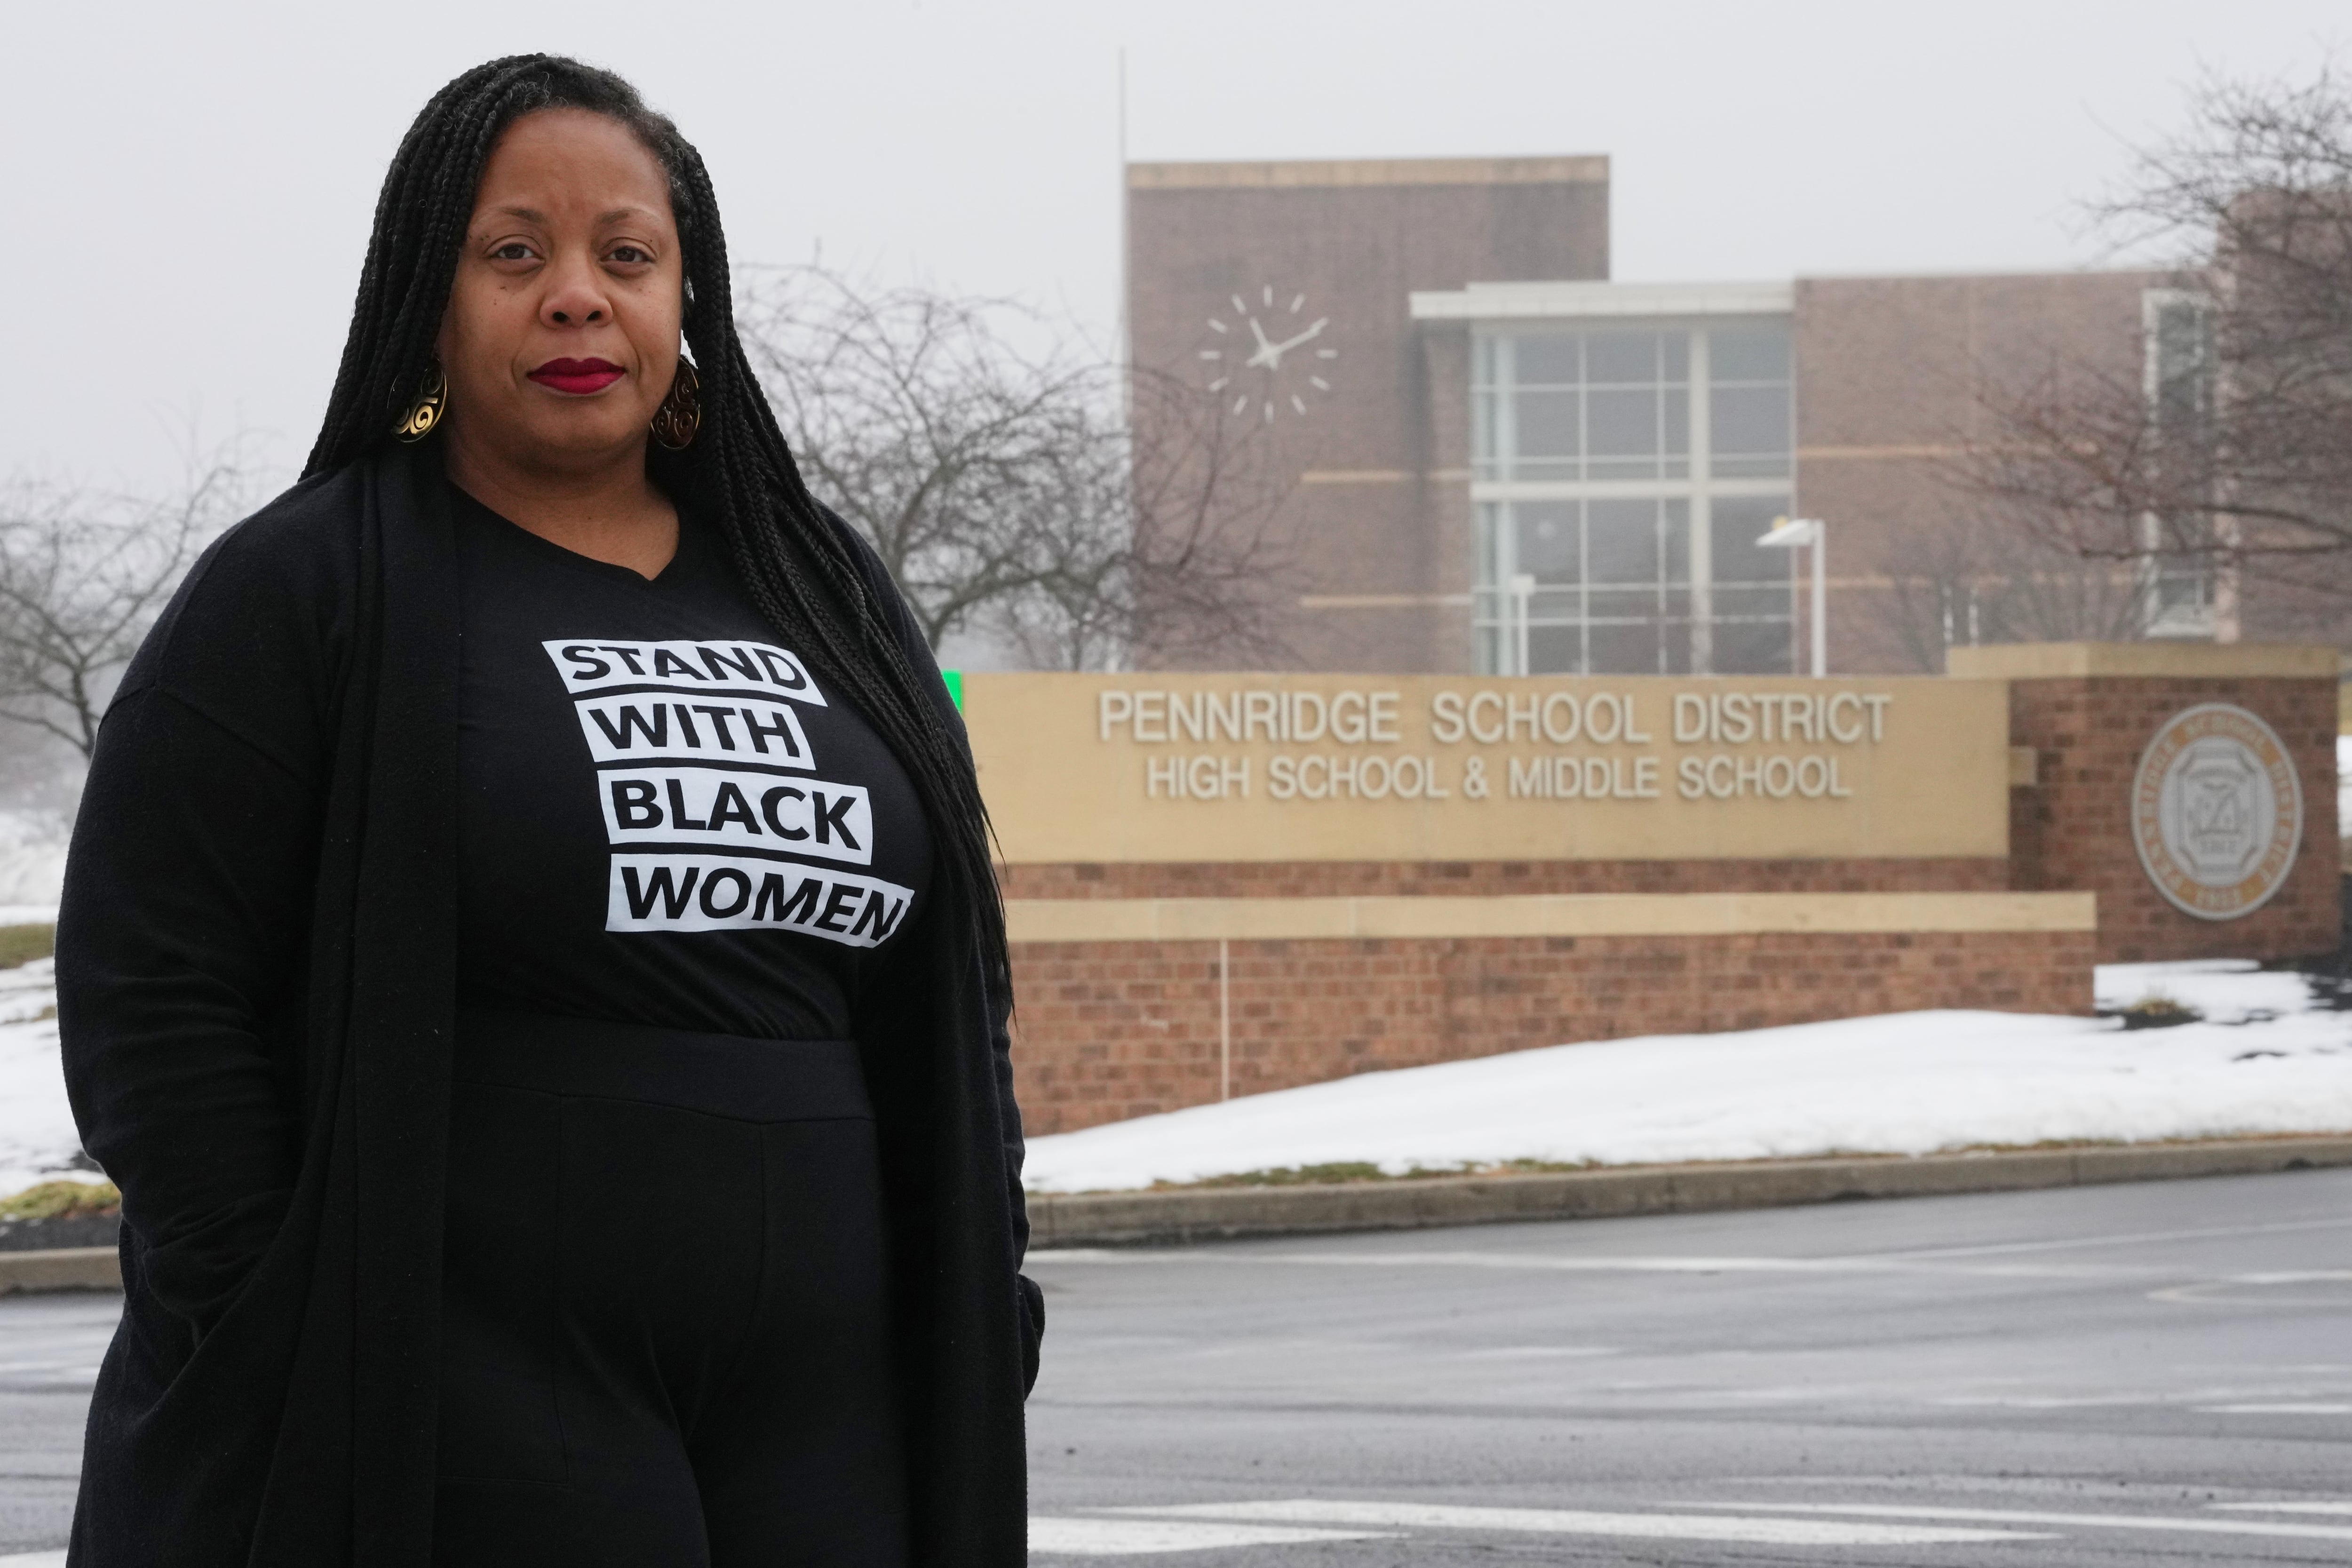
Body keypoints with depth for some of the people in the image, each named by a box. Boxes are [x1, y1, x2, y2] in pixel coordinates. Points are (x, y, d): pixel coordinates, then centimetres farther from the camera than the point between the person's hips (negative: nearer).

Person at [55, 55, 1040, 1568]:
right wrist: (283, 1364, -12)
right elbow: (151, 989, -6)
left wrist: (981, 1308, 10)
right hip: (455, 1437, -5)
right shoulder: (303, 590, 0)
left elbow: (953, 993, 20)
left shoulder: (821, 593, 16)